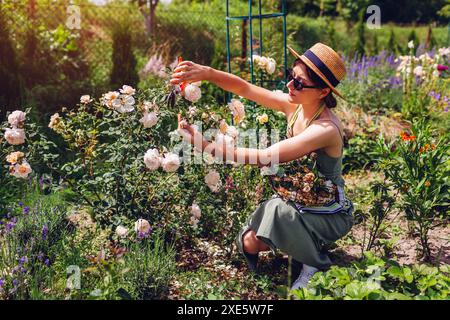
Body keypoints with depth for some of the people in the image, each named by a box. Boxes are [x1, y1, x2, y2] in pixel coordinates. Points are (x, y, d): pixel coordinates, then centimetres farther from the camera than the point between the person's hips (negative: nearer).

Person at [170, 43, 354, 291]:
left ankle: (316, 261, -6)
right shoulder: (293, 105, -10)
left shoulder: (326, 130, -32)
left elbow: (264, 157, -37)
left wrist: (206, 145, -39)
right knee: (249, 242, -11)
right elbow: (244, 88, -11)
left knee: (277, 211, -34)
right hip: (297, 201, 6)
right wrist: (207, 72, -29)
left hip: (329, 214, -6)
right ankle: (303, 244, 17)